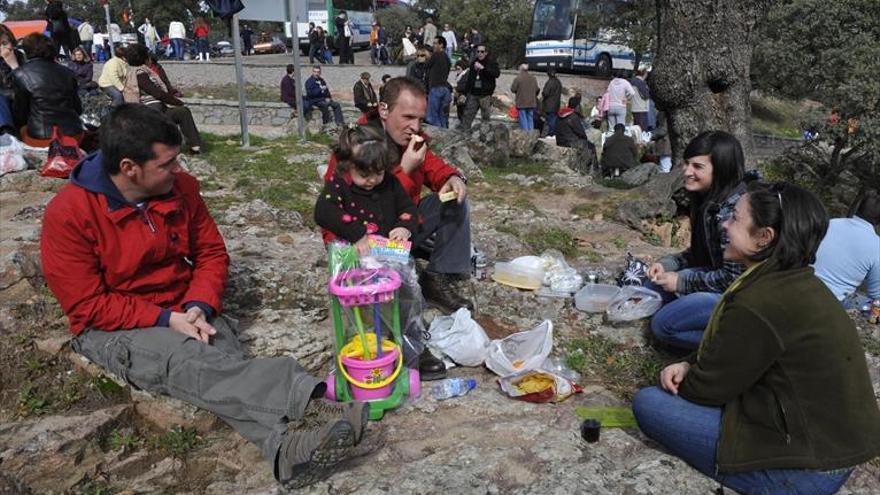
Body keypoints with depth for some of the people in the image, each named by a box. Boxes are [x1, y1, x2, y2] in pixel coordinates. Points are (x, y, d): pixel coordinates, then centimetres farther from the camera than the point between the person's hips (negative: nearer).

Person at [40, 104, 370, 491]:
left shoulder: (181, 187, -2)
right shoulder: (68, 214, -14)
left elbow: (212, 254, 4)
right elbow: (88, 307, -13)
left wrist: (198, 307, -14)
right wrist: (166, 320, -21)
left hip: (184, 313, 4)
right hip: (115, 328, -4)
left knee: (225, 362, -29)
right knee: (186, 360, -36)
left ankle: (288, 444, -56)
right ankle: (306, 406, -58)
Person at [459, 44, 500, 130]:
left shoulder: (491, 63, -2)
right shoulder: (474, 63, 15)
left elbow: (497, 73, -21)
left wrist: (483, 68, -26)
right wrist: (465, 92, 19)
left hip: (485, 95, -5)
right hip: (473, 94, 5)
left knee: (486, 116, -3)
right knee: (468, 114, 4)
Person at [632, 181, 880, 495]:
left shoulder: (761, 305, -27)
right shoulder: (798, 282, 3)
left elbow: (707, 387, -14)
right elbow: (725, 352, 13)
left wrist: (679, 380, 5)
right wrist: (689, 365, -2)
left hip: (805, 470, -9)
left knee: (648, 403, -9)